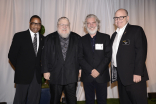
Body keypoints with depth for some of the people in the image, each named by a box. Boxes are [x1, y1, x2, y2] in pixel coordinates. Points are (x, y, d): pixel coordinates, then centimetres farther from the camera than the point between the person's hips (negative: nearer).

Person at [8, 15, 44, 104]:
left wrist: (40, 68, 2)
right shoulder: (19, 36, -2)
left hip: (37, 75, 3)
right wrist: (19, 68, 1)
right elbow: (12, 55, -1)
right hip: (23, 74, -2)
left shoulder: (43, 39, 7)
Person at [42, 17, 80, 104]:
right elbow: (45, 56, 2)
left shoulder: (77, 38, 6)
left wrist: (80, 68, 0)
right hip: (55, 76, 0)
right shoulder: (50, 38, 5)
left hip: (71, 75, 0)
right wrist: (46, 71, -3)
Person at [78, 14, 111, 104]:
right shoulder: (83, 39, 8)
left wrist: (98, 70, -11)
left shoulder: (105, 37, 4)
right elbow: (80, 58, 2)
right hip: (87, 77, 1)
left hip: (102, 76, -1)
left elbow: (108, 56, -3)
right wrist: (91, 71, -9)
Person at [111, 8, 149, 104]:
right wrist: (114, 73, 9)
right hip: (120, 76, 7)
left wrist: (138, 73, -18)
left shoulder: (136, 30, -4)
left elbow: (141, 52, -13)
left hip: (134, 76, -6)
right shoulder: (114, 35, 17)